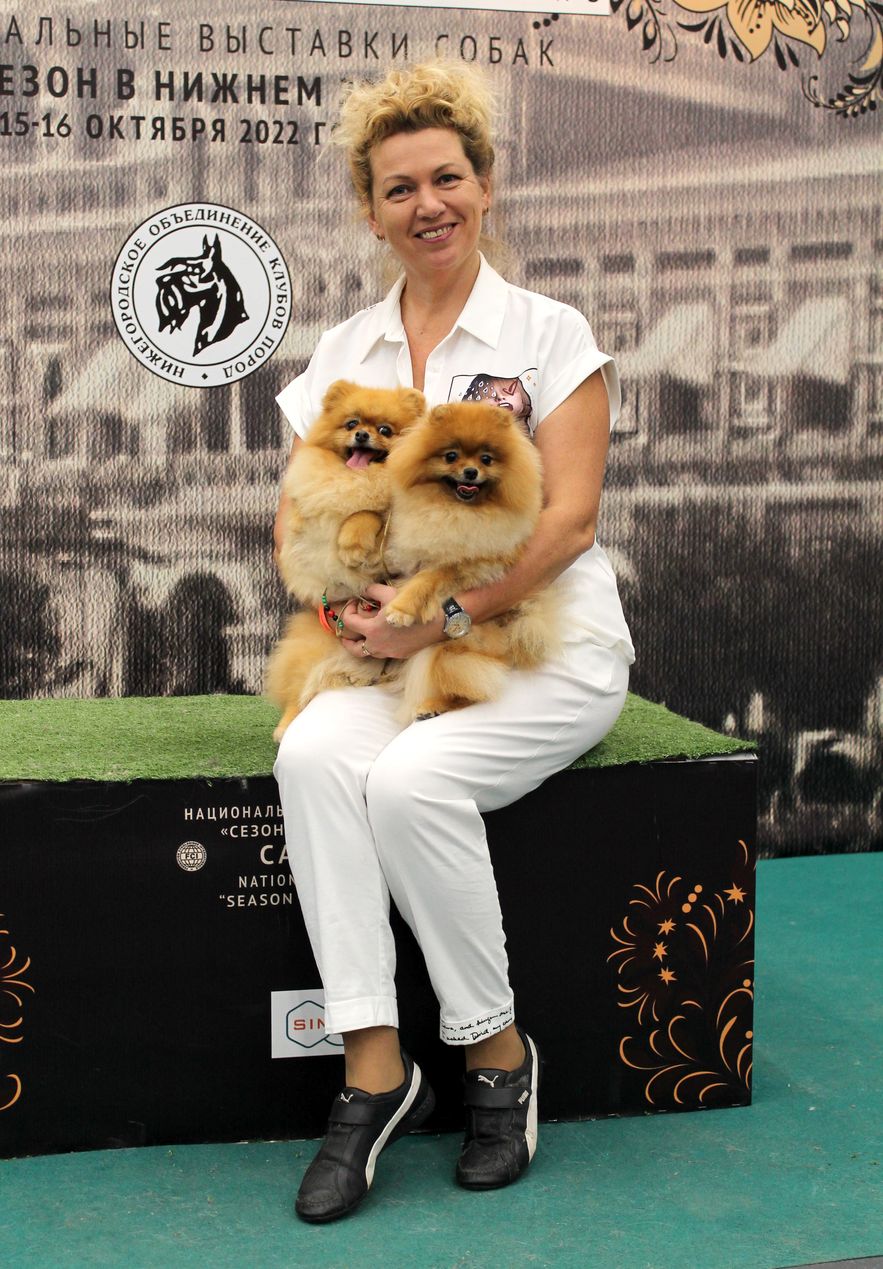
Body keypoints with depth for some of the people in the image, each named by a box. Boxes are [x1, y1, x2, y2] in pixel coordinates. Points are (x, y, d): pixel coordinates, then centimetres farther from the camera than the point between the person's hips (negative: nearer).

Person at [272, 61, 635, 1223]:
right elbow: (298, 518, 11)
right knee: (314, 756, -29)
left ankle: (498, 1053, -9)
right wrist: (351, 601, -10)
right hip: (400, 647, 4)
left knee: (414, 779, -31)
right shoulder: (345, 351, 13)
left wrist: (449, 616, -20)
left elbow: (569, 520, -8)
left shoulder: (550, 332, 0)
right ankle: (374, 1068, -23)